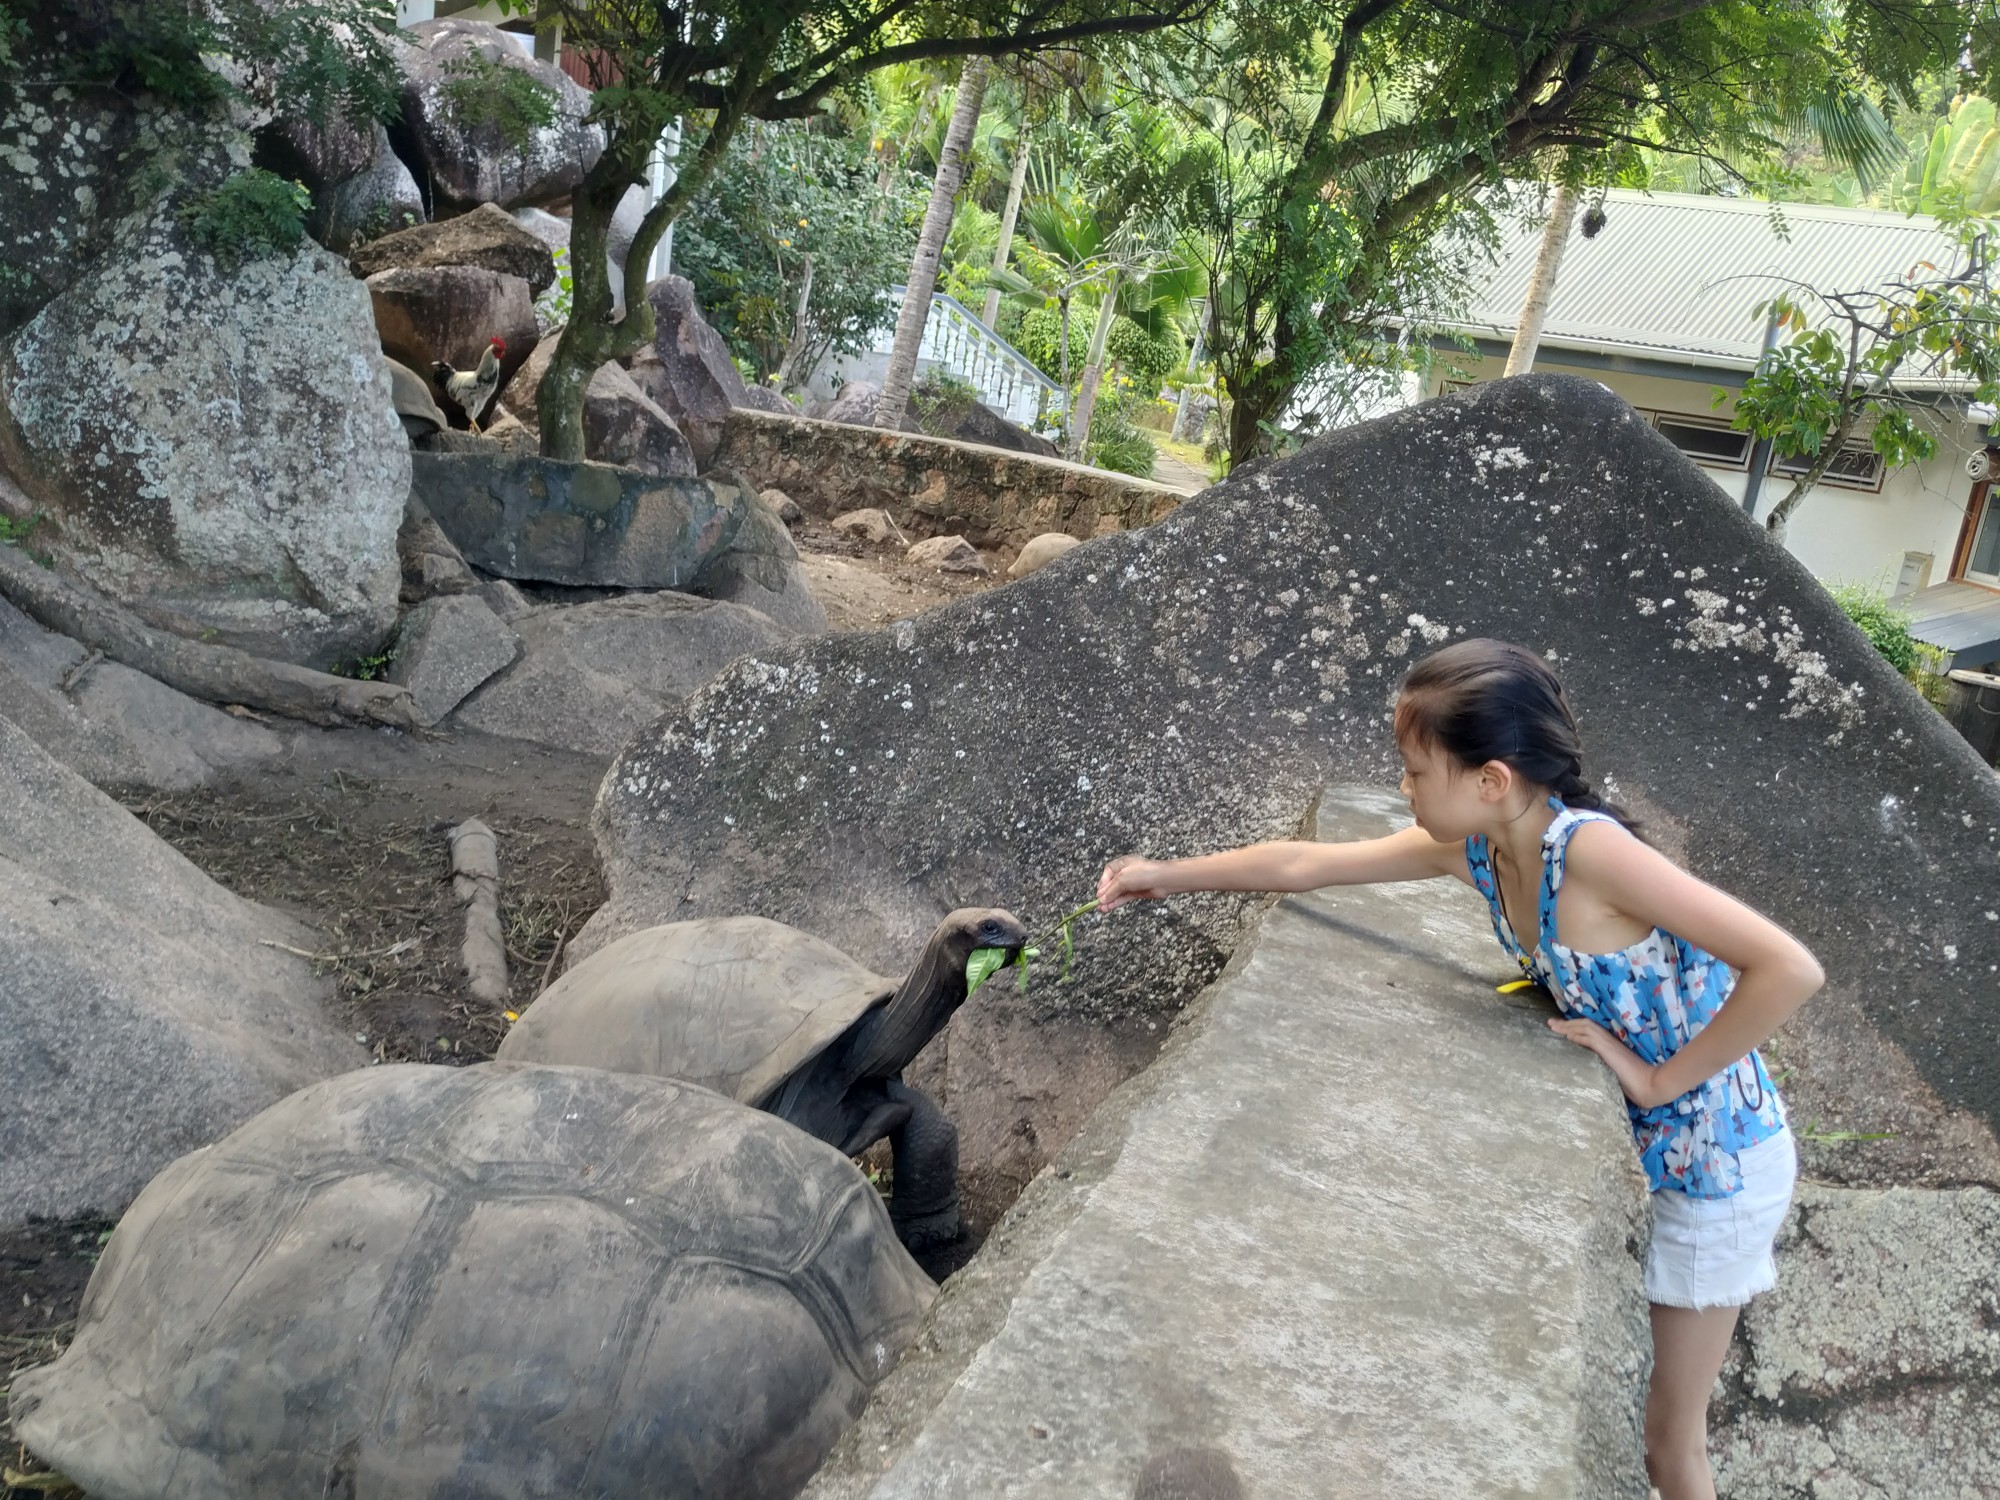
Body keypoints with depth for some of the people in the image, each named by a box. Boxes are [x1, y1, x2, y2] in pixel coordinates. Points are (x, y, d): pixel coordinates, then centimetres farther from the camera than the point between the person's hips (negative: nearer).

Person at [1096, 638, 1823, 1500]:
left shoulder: (1587, 848, -32)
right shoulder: (1473, 847, -9)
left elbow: (1790, 971, -35)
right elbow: (1308, 864, 2)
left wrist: (1659, 1078, -25)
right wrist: (1172, 875, 6)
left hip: (1713, 1161, -7)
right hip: (1630, 1139, 7)